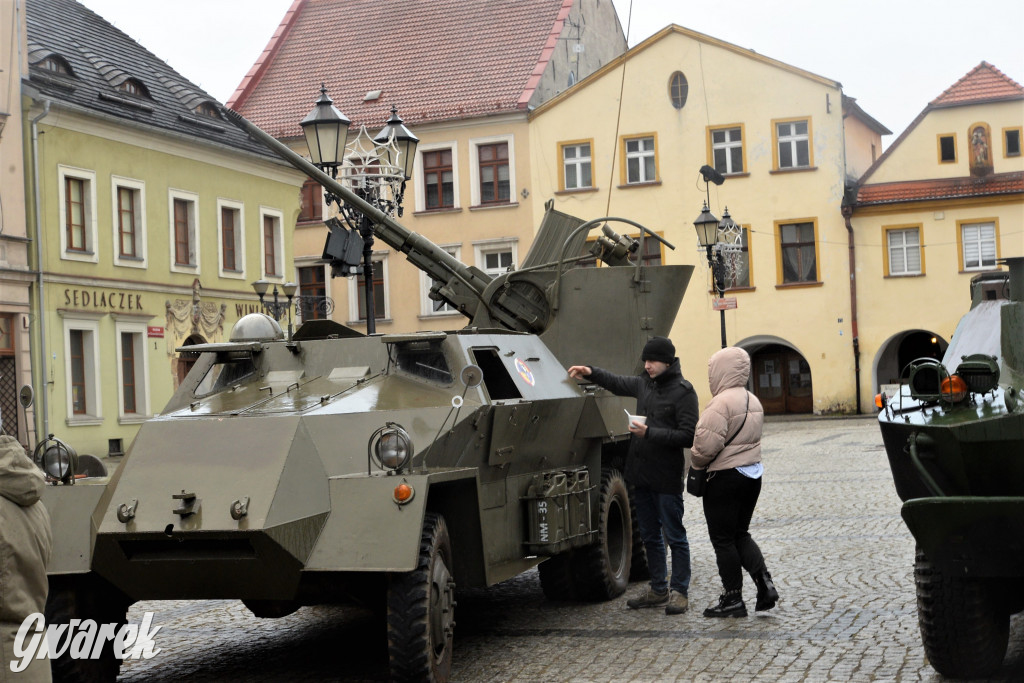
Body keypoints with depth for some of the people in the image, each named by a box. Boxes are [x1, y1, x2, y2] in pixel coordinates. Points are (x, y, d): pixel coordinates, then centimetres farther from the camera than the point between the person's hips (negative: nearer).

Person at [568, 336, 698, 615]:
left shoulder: (683, 392, -11)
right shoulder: (644, 384, 11)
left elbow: (687, 436, -16)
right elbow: (618, 383, 31)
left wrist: (650, 433, -20)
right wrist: (592, 373, 16)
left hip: (666, 477, -8)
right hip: (641, 475, 8)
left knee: (674, 536, 0)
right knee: (650, 536, 14)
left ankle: (680, 591, 8)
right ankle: (658, 589, 24)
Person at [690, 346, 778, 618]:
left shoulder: (721, 402, -18)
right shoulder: (753, 401, 11)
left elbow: (707, 444, -23)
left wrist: (696, 463, -3)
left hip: (725, 477, -9)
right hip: (752, 473, 9)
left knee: (723, 539, 2)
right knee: (740, 534, 18)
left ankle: (733, 599, 7)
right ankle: (765, 583, 3)